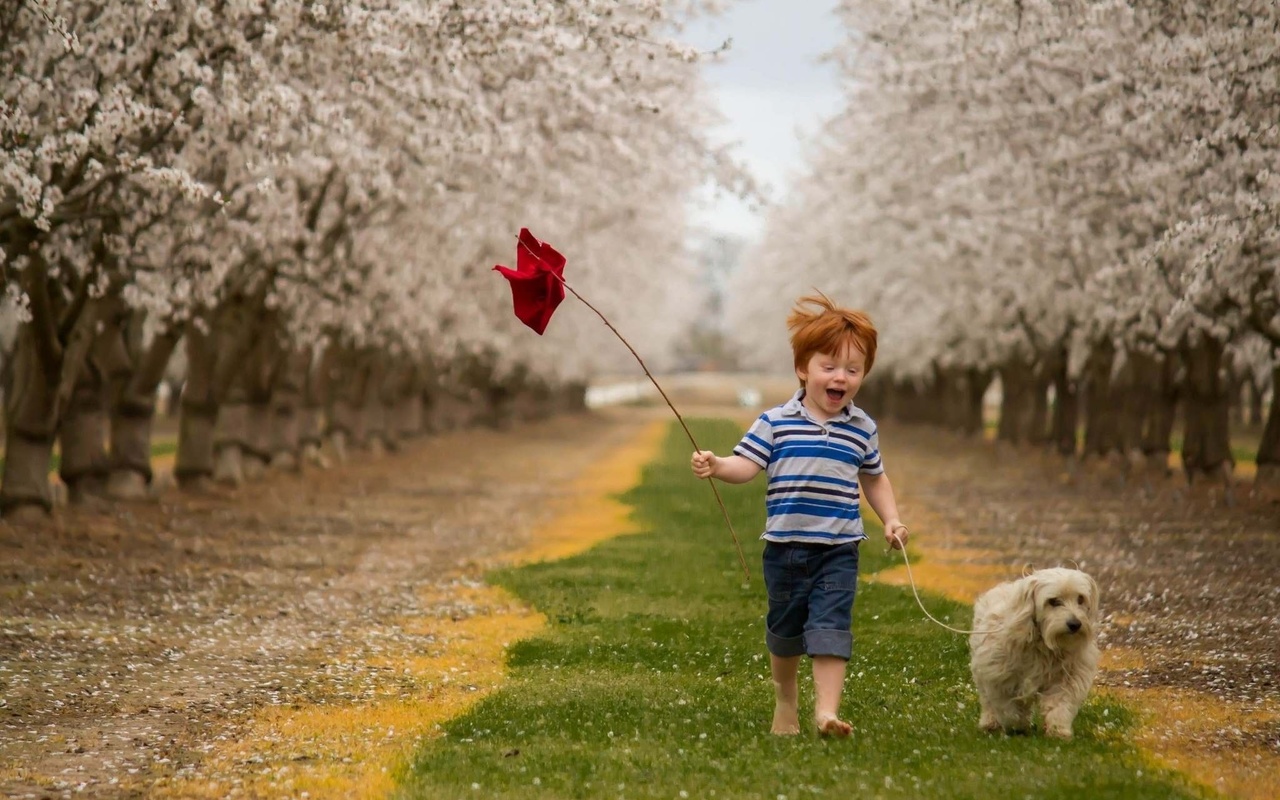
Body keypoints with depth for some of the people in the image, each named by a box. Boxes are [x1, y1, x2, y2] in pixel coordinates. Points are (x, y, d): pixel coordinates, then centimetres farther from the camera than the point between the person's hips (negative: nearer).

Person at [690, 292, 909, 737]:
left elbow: (874, 479, 18)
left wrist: (891, 520, 8)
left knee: (830, 625, -13)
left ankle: (826, 710, -17)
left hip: (838, 550, 0)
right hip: (785, 547, 0)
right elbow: (746, 466, -8)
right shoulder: (775, 423, -3)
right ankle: (785, 696, 37)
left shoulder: (862, 430, 4)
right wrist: (716, 466, -28)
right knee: (785, 628, 14)